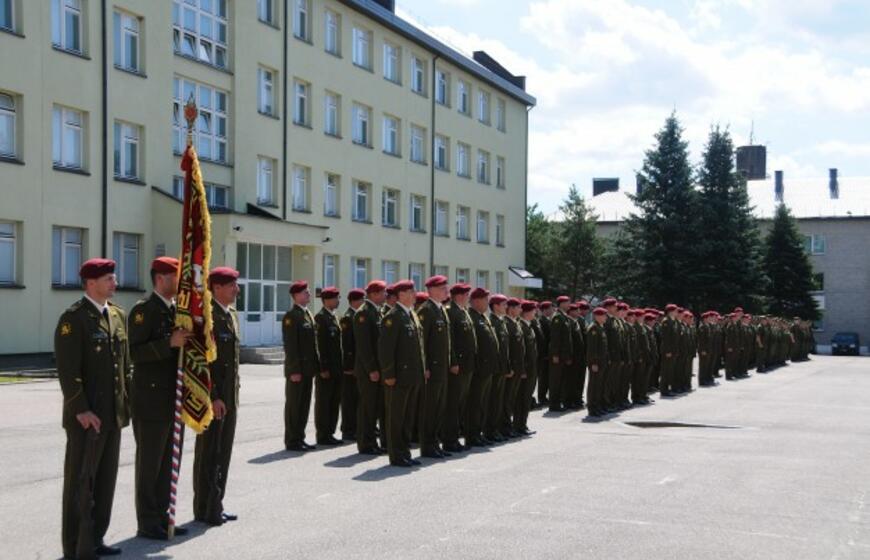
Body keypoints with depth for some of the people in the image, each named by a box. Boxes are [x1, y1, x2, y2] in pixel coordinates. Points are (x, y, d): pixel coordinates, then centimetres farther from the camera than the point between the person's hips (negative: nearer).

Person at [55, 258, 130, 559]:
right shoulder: (73, 319, -11)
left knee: (106, 480, 12)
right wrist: (81, 410, -20)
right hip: (87, 417, -7)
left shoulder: (118, 315, 12)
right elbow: (67, 370, -16)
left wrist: (126, 400, 13)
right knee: (80, 481, 2)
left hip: (113, 415, 7)